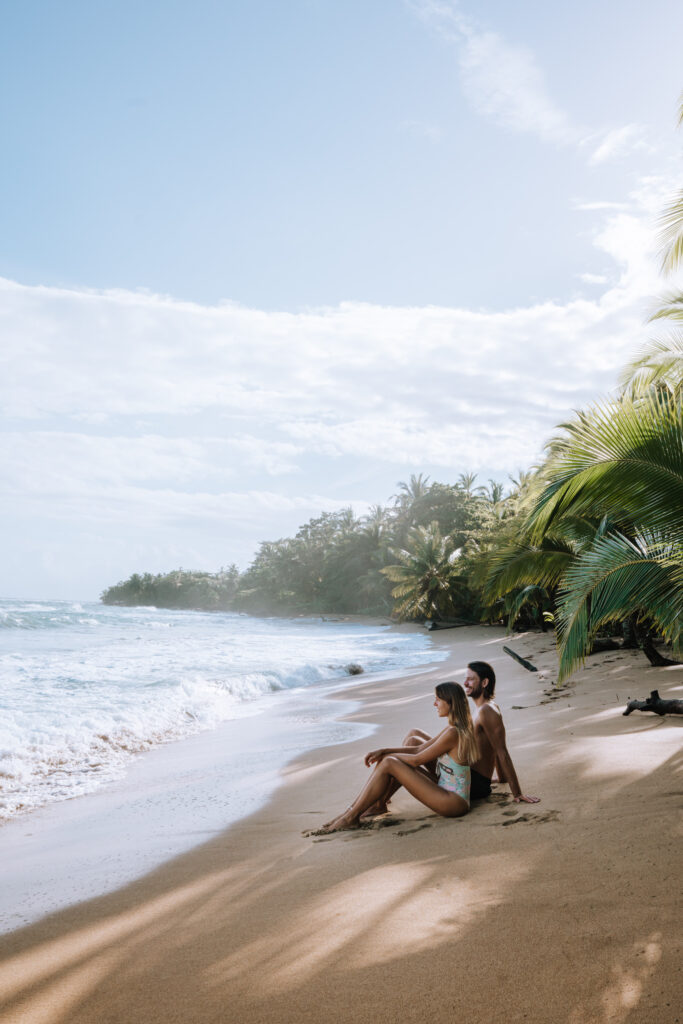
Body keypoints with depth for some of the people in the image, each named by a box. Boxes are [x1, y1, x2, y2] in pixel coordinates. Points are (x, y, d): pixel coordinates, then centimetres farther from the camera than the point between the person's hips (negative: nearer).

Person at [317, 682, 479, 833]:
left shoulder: (453, 733, -20)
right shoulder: (454, 728, 10)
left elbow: (417, 760, -13)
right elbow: (420, 749, 14)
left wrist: (388, 754, 2)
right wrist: (383, 751, 4)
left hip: (453, 803, -10)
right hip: (446, 790, 10)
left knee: (388, 763, -14)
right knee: (386, 761, 5)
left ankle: (352, 817, -5)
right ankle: (352, 810, 6)